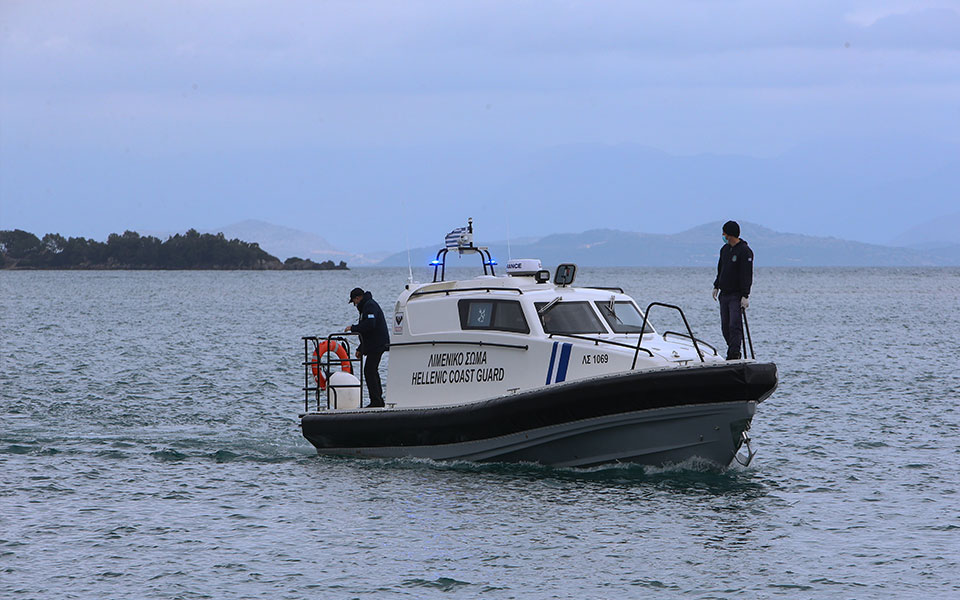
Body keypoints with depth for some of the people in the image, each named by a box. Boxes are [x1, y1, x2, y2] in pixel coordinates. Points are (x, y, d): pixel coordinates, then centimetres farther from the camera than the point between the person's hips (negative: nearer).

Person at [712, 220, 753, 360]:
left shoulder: (745, 251, -11)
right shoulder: (725, 249, 13)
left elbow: (747, 275, -15)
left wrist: (745, 296, -19)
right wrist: (716, 286, 19)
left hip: (737, 296, -8)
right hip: (724, 295, 8)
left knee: (735, 326, -14)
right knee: (725, 326, 8)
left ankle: (734, 354, -16)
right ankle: (733, 351, 17)